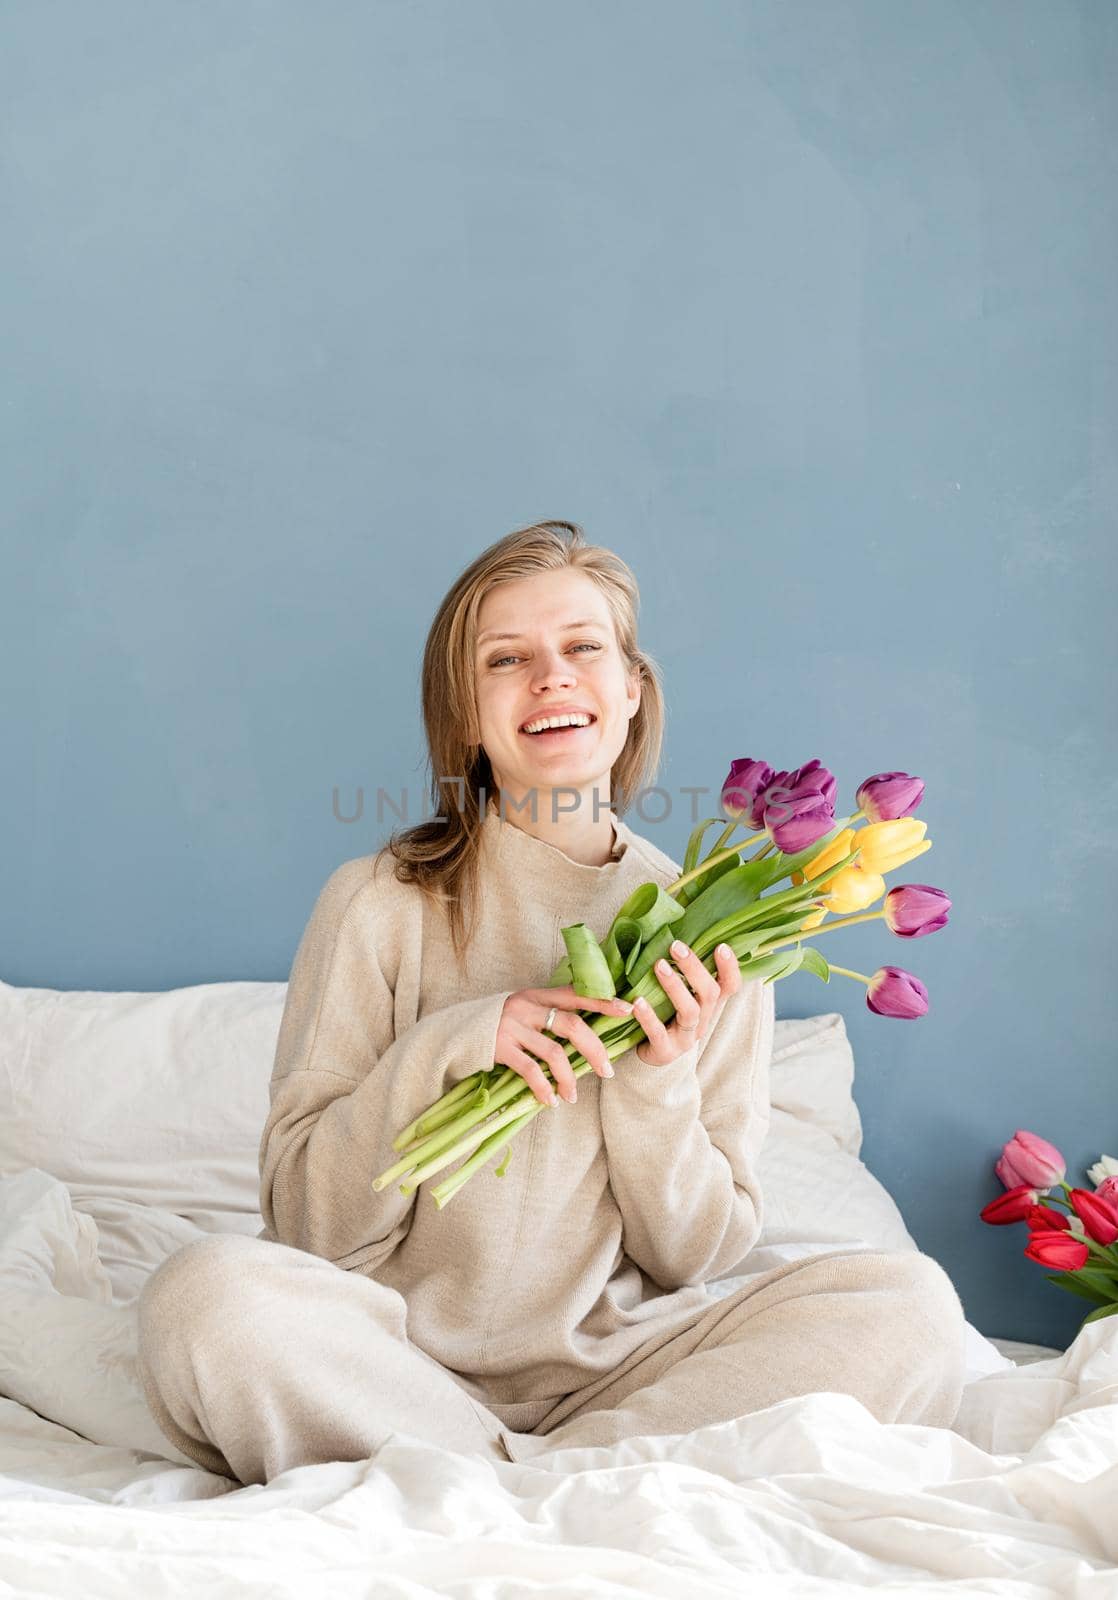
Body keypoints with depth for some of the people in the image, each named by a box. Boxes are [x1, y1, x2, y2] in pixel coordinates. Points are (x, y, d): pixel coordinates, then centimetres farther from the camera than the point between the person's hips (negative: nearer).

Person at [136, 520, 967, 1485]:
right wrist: (444, 1050, -18)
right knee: (209, 1292, -31)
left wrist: (658, 1081, -13)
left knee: (907, 1302, -20)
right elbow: (308, 1221, -4)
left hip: (614, 1362, 2)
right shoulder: (379, 904, -2)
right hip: (407, 1359, -2)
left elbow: (698, 1257, 5)